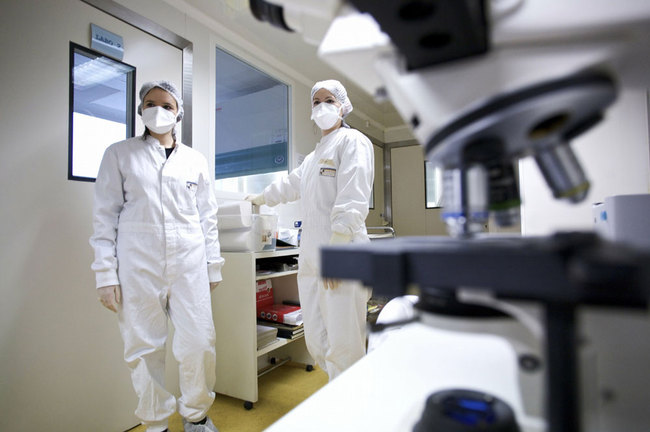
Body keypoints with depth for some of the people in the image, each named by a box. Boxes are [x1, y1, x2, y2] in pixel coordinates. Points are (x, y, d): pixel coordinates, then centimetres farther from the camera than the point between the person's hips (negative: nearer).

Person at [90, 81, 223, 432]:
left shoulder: (195, 160, 12)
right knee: (143, 349, 6)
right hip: (138, 263, -1)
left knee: (200, 343, 0)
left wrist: (214, 265, 8)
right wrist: (105, 274, -3)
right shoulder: (119, 154, 8)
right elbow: (105, 215, 3)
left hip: (189, 263, 1)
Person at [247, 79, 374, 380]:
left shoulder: (352, 141, 0)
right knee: (316, 343, 10)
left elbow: (352, 199, -13)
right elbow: (289, 185, 42)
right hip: (311, 257, 9)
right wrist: (260, 199, 55)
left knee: (343, 346, -6)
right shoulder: (314, 156, 27)